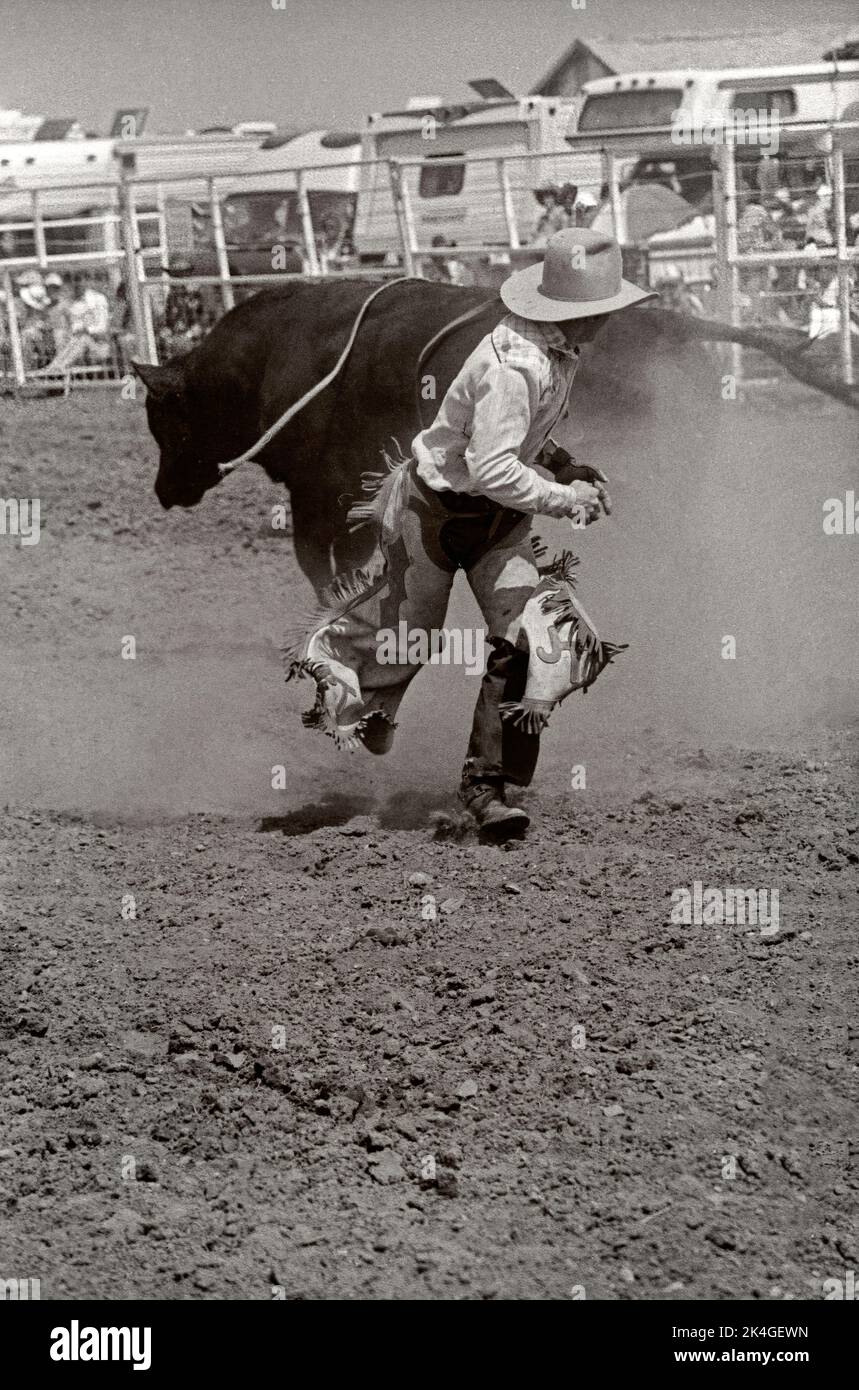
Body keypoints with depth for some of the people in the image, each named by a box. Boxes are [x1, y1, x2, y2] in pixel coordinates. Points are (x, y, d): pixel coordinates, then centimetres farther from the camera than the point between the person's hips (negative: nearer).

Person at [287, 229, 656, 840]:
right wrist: (565, 498, -28)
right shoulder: (515, 367, -33)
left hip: (497, 516, 7)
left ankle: (488, 783, -2)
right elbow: (492, 471, -35)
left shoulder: (559, 347, -4)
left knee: (530, 636, -9)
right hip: (438, 508, -7)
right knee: (409, 635, 12)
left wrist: (563, 464, 3)